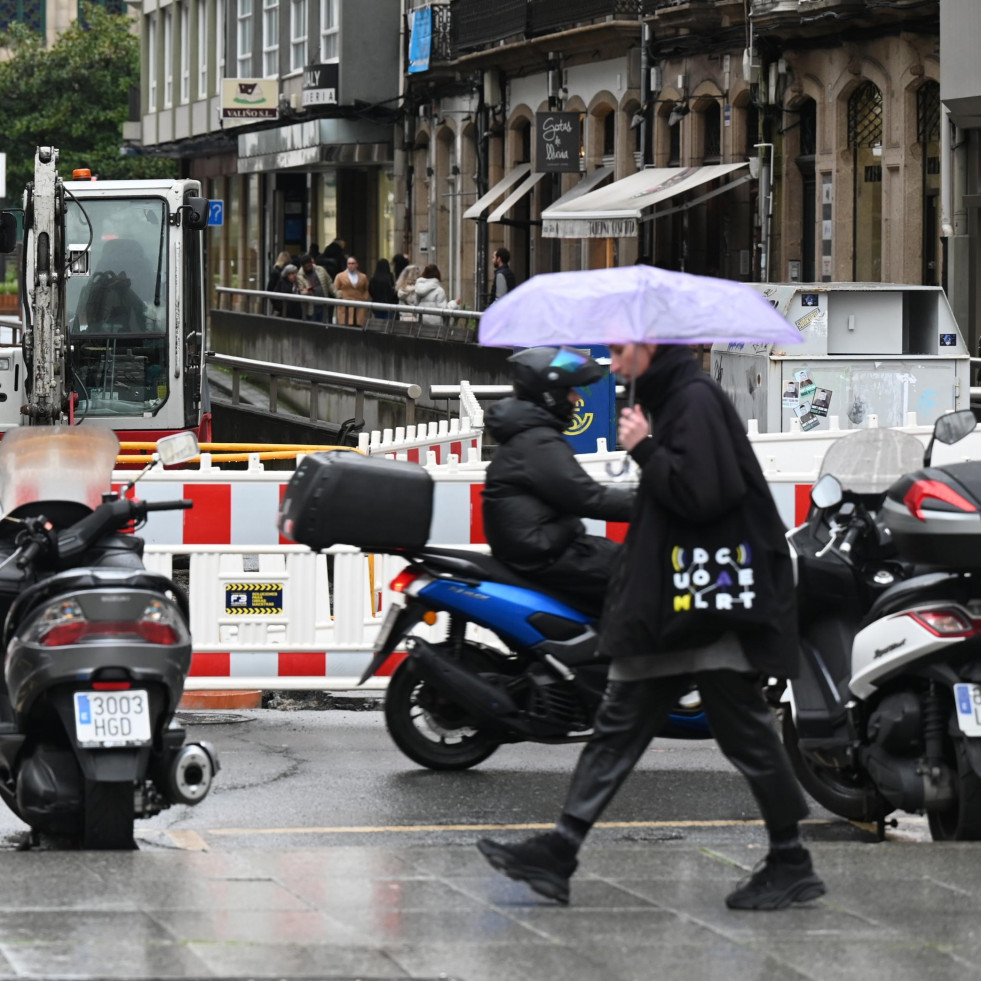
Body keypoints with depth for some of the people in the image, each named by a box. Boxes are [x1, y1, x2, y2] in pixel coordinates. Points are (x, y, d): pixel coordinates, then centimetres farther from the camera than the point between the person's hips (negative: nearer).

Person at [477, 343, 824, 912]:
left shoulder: (696, 399, -14)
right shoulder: (676, 399, 17)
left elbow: (699, 492, -25)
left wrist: (645, 449, -15)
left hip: (712, 608, -11)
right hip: (673, 611, 11)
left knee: (745, 733, -2)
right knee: (620, 728, 7)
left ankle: (792, 864, 7)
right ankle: (558, 855, 6)